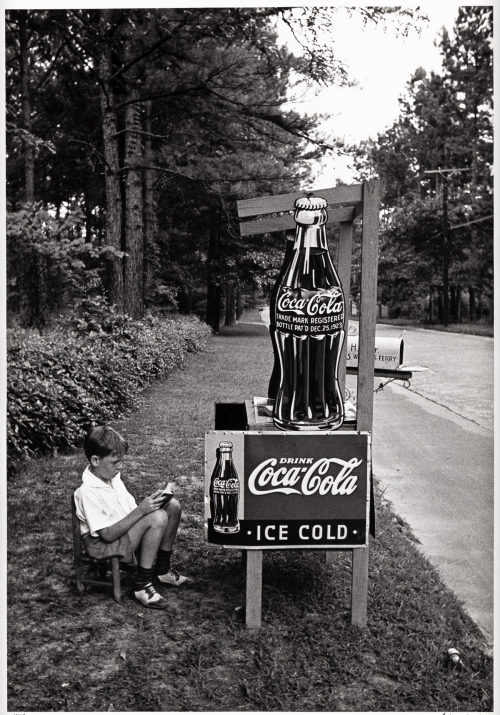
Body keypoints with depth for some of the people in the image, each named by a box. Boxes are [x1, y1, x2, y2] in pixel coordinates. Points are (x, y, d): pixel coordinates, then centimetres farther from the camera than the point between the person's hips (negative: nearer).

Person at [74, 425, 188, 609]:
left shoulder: (113, 476, 4)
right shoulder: (88, 492, -24)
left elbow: (131, 510, 12)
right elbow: (108, 534, -26)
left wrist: (148, 503, -9)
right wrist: (140, 511, -29)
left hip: (127, 531, 9)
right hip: (104, 545, -9)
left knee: (173, 506, -3)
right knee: (158, 518, -30)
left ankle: (162, 569, 9)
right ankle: (142, 585, -19)